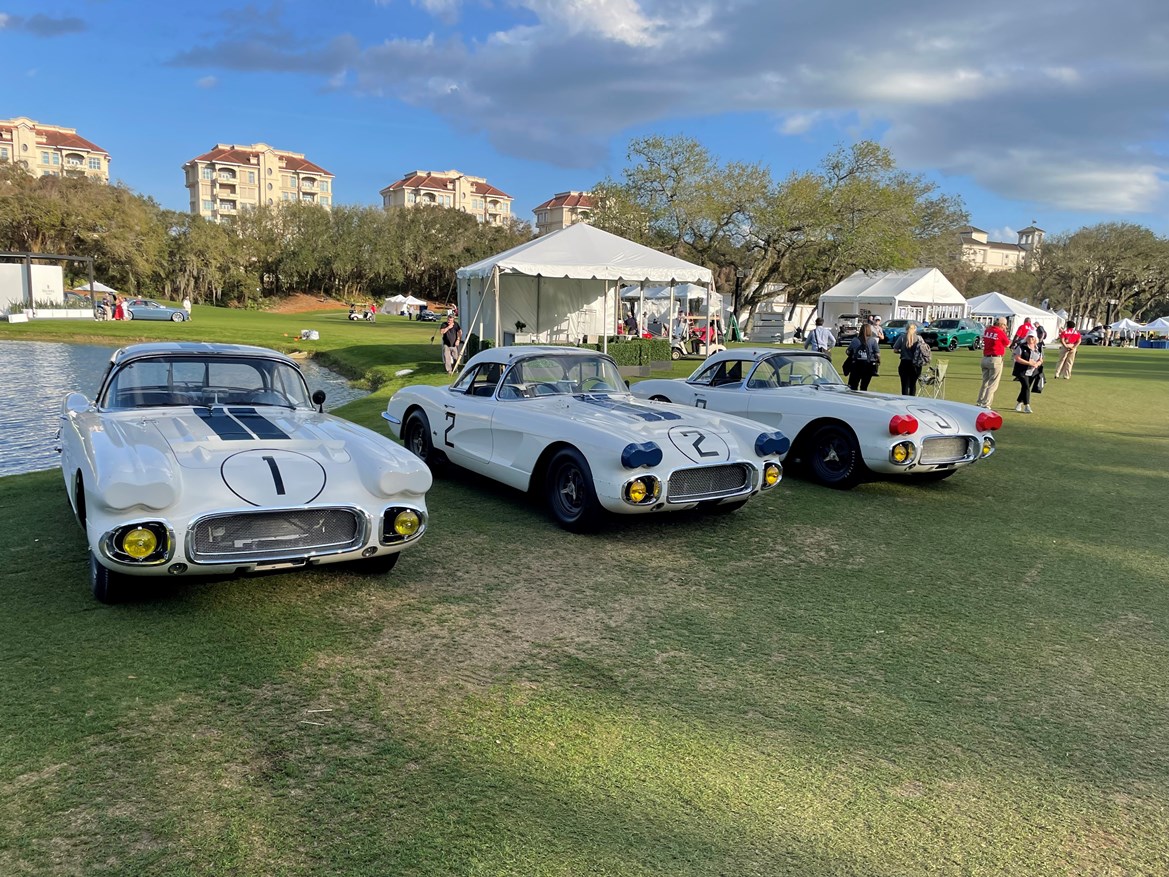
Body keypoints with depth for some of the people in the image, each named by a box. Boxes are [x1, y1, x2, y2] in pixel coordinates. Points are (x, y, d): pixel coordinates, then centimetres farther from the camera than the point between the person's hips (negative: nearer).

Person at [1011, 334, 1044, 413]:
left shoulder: (1038, 349, 10)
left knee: (1027, 388, 11)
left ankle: (1018, 404, 29)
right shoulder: (1021, 347, -6)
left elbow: (1041, 360, 12)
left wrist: (1037, 364, -12)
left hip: (1033, 373, 6)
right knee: (1026, 387, -17)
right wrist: (1029, 363, -21)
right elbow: (1017, 358, -13)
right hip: (1022, 371, -6)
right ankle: (1027, 406, -17)